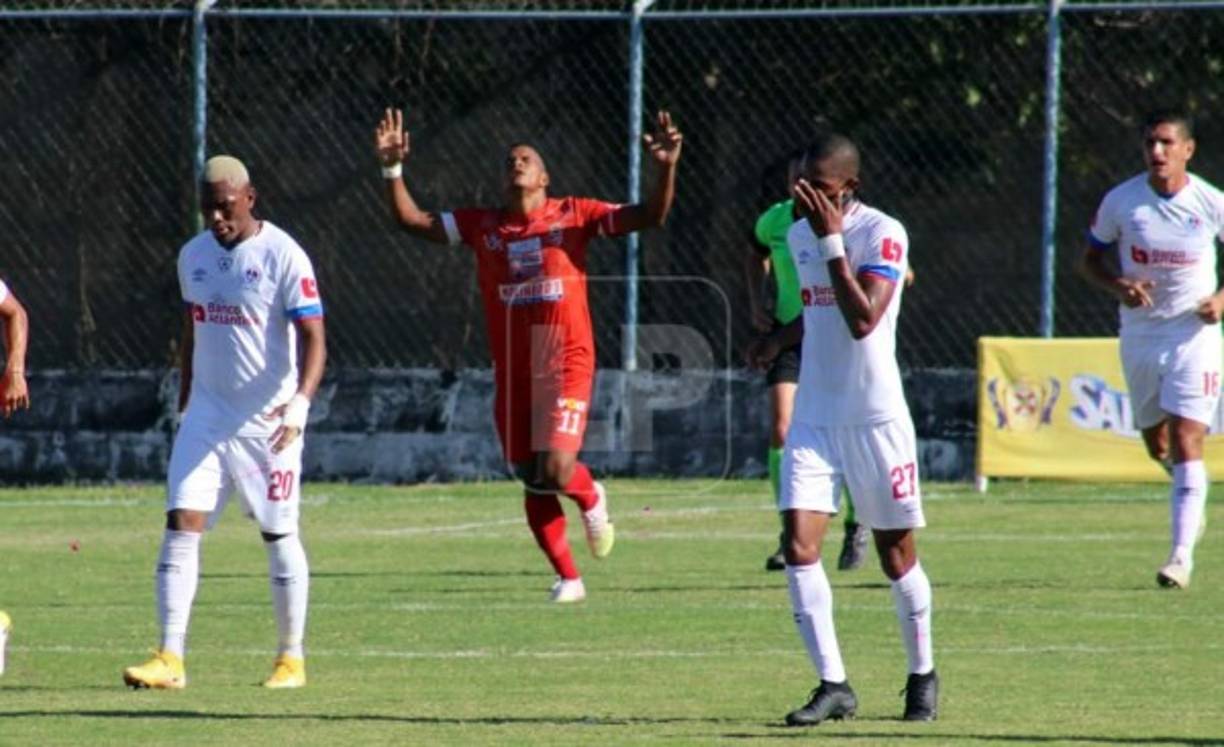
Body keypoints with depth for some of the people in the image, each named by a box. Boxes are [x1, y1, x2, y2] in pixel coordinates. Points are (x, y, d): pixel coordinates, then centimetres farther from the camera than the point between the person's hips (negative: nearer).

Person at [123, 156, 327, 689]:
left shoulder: (282, 256, -11)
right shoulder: (193, 256, 8)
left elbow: (313, 339, -16)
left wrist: (299, 403, -31)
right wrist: (183, 402, 21)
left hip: (268, 422, -5)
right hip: (207, 415, 5)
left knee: (279, 536, 3)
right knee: (181, 525, -7)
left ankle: (292, 658, 16)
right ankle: (170, 659, -10)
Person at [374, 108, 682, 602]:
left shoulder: (573, 216, 1)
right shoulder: (483, 226, 8)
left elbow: (650, 217, -3)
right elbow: (412, 220, 9)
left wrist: (666, 171, -20)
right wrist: (393, 170, -4)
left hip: (567, 366, -4)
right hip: (512, 372, 4)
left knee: (557, 470, -19)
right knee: (533, 482, 6)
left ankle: (590, 497, 18)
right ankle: (568, 578, 19)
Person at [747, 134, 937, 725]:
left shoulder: (883, 234, -14)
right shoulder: (799, 234, 9)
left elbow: (861, 320, -26)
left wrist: (832, 241, -25)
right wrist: (779, 340, 8)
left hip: (876, 417, -5)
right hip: (813, 417, 5)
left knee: (896, 556, 5)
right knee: (798, 546, -11)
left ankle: (922, 676, 25)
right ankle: (833, 684, -7)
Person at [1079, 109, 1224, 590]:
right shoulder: (1120, 201, -5)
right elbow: (1090, 259, 6)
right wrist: (1118, 286, -14)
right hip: (1139, 332, 3)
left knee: (1185, 441, -14)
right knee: (1157, 445, 12)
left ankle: (1182, 556, -15)